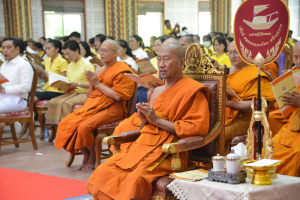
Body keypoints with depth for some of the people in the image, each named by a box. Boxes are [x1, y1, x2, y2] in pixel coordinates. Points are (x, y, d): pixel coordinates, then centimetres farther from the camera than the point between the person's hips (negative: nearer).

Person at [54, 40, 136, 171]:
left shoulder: (121, 71, -4)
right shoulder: (99, 71, 21)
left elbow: (118, 96, -16)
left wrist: (98, 84, -10)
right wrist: (92, 84, 1)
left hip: (112, 108, -8)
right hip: (93, 105, 8)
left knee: (84, 127, -30)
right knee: (65, 124, -10)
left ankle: (93, 157, -5)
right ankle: (86, 155, 1)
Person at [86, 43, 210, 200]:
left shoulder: (193, 90, -2)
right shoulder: (156, 91, 20)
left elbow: (198, 127, -13)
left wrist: (157, 120, -12)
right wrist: (143, 121, 1)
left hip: (169, 152, -7)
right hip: (143, 146, 7)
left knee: (137, 178, -34)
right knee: (102, 173, -14)